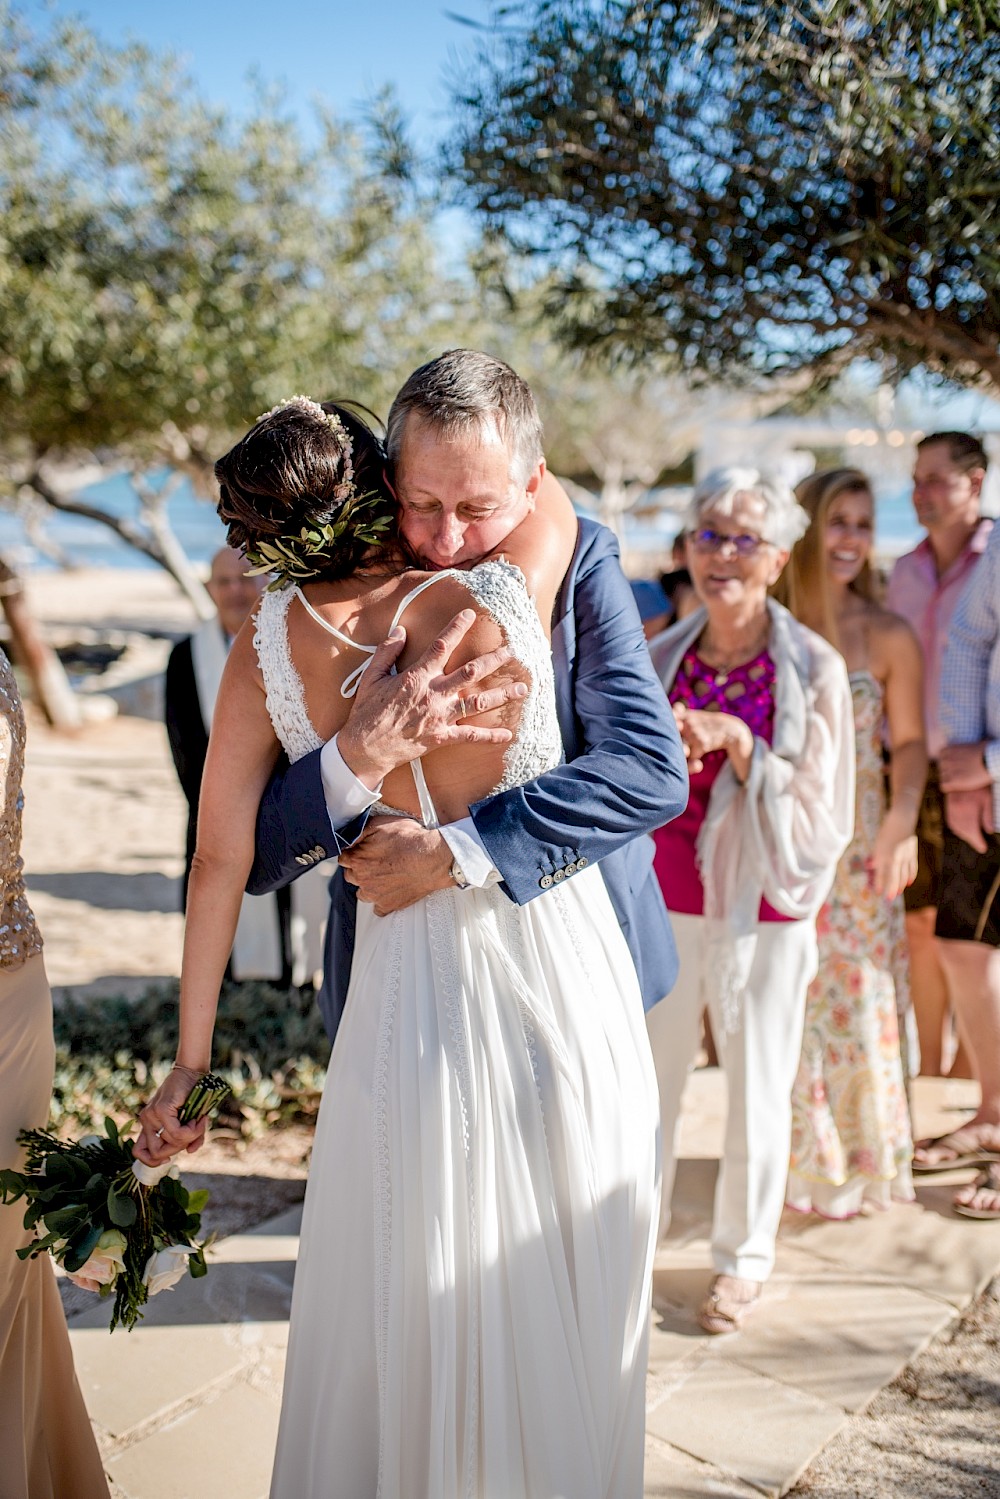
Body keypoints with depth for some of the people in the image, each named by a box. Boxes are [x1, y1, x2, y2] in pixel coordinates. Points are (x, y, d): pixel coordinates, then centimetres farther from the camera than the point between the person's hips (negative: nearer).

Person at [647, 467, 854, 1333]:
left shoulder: (813, 669, -8)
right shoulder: (661, 659, 2)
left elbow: (819, 819, -9)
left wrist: (741, 749, -21)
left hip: (762, 911, -3)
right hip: (665, 903, 3)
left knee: (756, 1092, 10)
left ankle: (745, 1259, 30)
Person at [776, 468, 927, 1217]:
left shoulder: (887, 636, -4)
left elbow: (910, 742, -1)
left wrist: (903, 817, -15)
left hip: (855, 850, -1)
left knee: (858, 1000, 4)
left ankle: (860, 1162, 22)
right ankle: (795, 1157, 25)